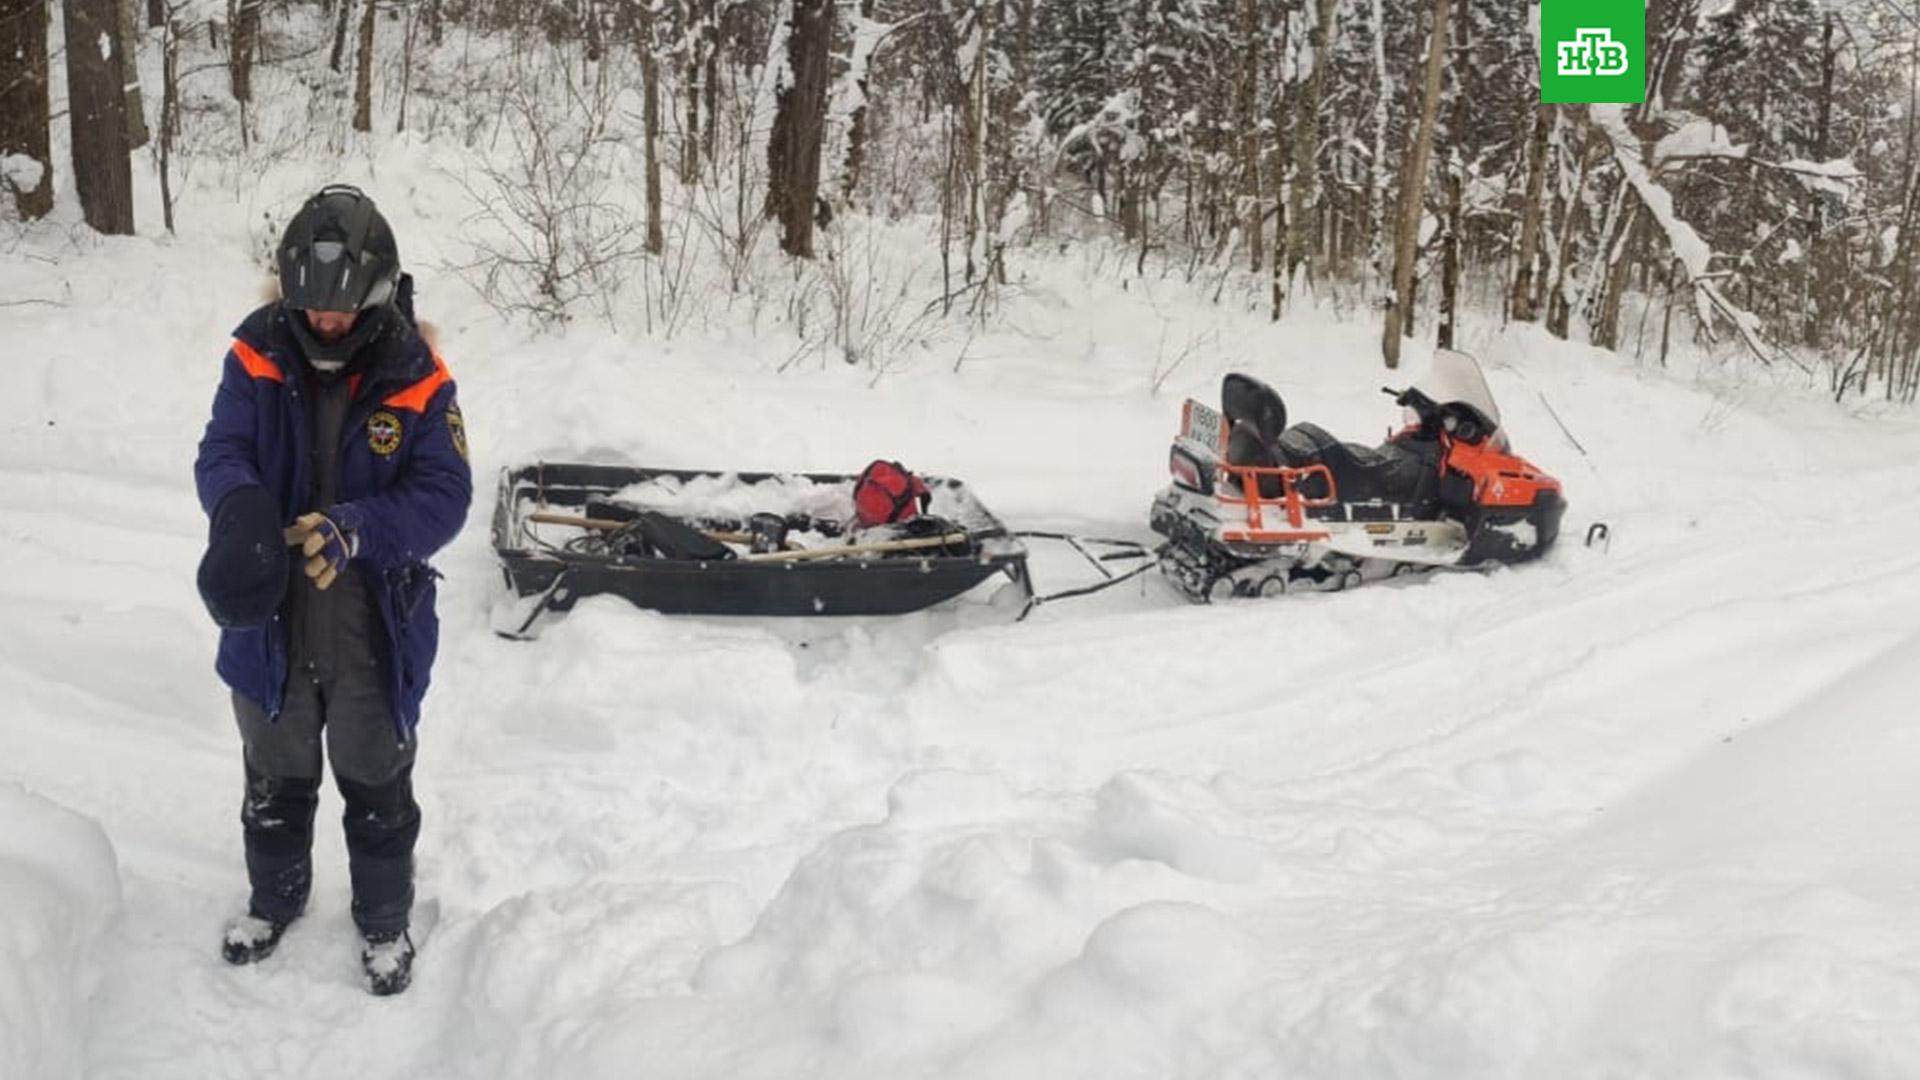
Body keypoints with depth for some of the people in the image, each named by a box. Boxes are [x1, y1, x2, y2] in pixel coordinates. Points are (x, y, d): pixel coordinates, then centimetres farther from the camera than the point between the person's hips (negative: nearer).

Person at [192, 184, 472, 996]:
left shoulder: (417, 379, -13)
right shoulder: (257, 358, -8)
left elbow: (443, 496, -17)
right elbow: (221, 454, -13)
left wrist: (357, 529, -35)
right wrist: (240, 510, -37)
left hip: (375, 631, -2)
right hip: (269, 624, 2)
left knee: (377, 787, 17)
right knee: (276, 778, 23)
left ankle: (384, 919, 39)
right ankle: (275, 899, 48)